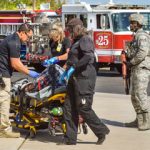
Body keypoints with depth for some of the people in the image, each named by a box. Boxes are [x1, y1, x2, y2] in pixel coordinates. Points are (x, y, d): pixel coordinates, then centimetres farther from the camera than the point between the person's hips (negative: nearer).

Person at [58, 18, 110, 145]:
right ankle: (70, 139, 9)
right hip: (75, 78, 10)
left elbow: (88, 56, -27)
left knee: (83, 108, -8)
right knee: (69, 108, 6)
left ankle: (101, 131, 6)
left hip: (84, 78, -10)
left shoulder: (85, 40, -11)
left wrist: (73, 68, -24)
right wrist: (66, 73, 22)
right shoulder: (77, 41, 20)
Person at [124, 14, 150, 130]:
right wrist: (127, 55, 6)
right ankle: (139, 121, 17)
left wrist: (131, 62, -15)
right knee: (135, 95, 12)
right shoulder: (137, 36, 20)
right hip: (136, 69, 11)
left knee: (141, 94, -13)